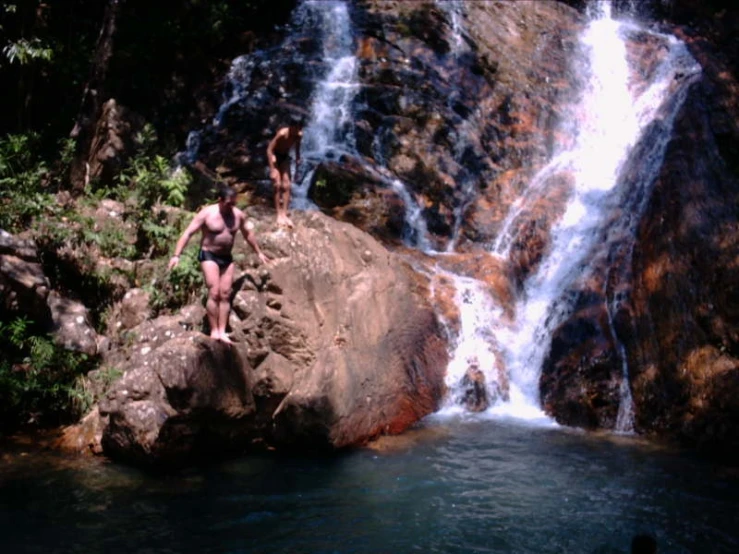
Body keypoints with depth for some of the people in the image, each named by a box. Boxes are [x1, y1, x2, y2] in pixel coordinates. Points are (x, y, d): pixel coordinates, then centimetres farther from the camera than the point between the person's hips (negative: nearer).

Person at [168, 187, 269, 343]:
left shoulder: (238, 215, 1)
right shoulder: (206, 213, -12)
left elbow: (248, 234, 18)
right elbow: (188, 233, -14)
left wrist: (258, 253, 24)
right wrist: (176, 255, -23)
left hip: (227, 258, 5)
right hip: (209, 256, -5)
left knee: (225, 295, 1)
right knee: (214, 293, -13)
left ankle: (222, 332, 3)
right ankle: (214, 331, -7)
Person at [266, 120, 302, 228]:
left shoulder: (299, 135, -16)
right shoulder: (282, 134, -31)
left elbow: (297, 150, 3)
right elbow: (269, 150, -28)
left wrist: (297, 162, 4)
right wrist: (272, 170, -29)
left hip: (285, 156, 5)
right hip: (274, 155, -5)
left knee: (286, 186, -3)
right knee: (278, 185, -13)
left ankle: (284, 214, 0)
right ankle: (279, 214, -8)